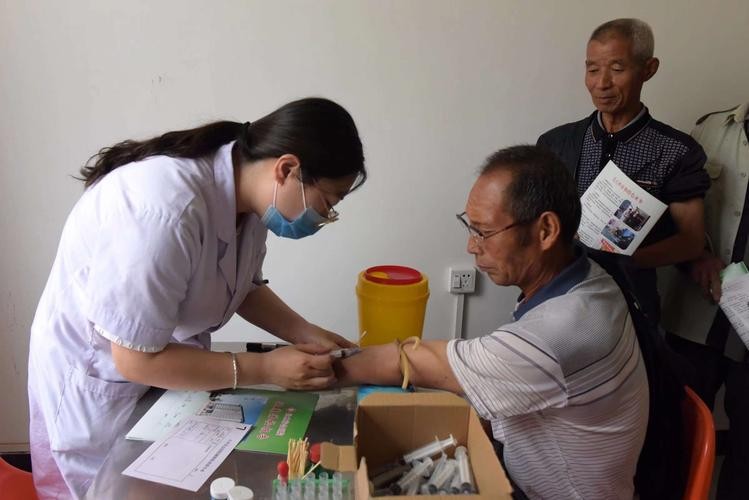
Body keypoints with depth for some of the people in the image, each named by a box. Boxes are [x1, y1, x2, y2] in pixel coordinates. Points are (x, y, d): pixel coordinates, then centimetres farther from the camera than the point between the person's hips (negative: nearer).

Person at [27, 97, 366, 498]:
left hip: (169, 362, 7)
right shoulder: (165, 213, -37)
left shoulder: (245, 193, -11)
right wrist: (266, 368, -27)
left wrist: (303, 334, -11)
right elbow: (137, 360, -29)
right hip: (101, 386, -7)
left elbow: (244, 287, 4)